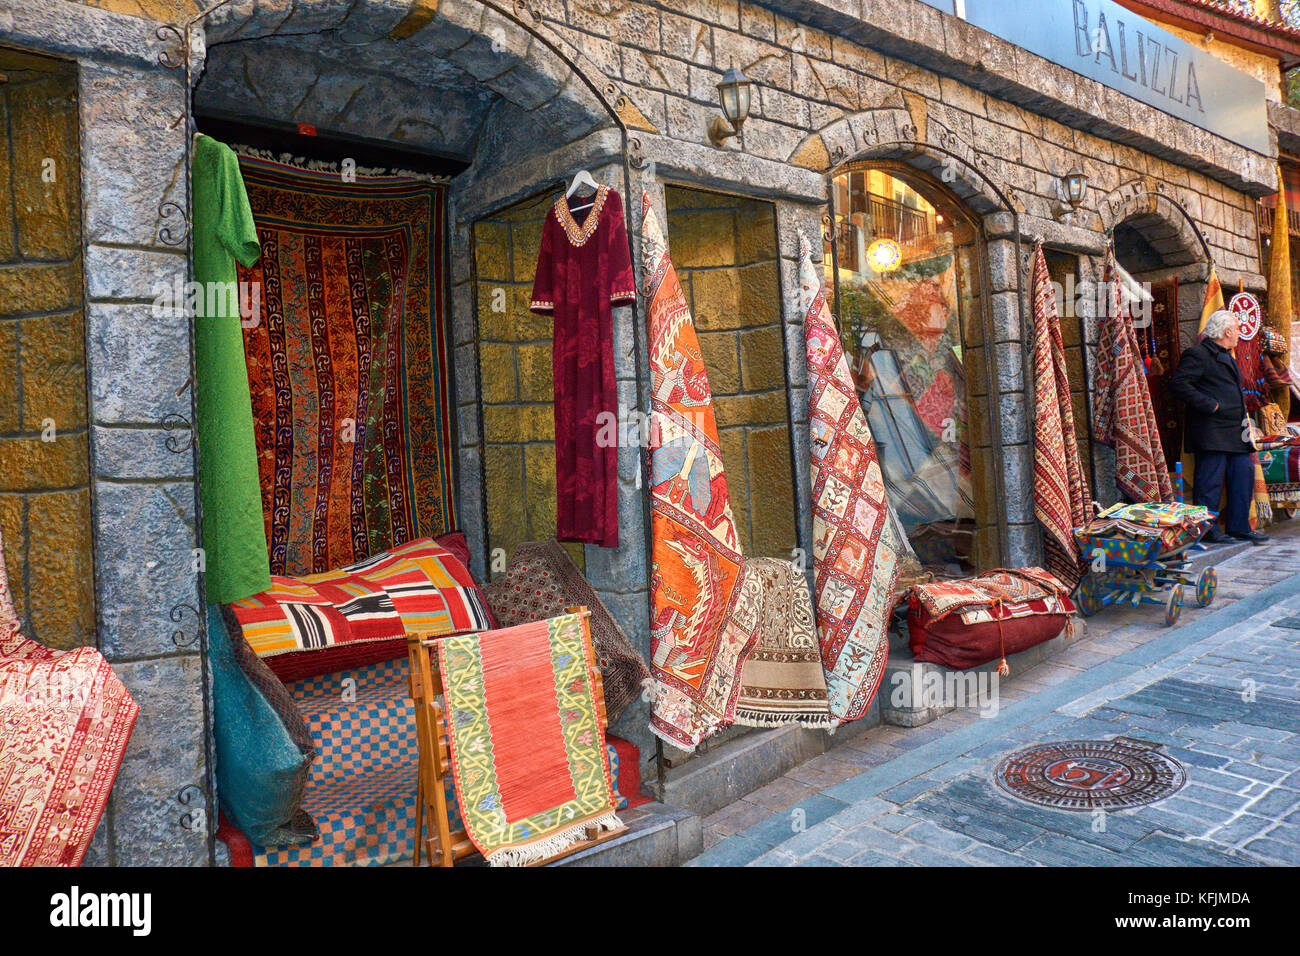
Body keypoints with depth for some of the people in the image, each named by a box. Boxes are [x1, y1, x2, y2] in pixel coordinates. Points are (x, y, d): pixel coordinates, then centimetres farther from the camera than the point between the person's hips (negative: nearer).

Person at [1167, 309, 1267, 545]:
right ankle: (1205, 529, 1)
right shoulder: (1197, 354, -9)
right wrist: (1210, 405, -20)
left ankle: (1239, 526, 17)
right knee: (1210, 481, -7)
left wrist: (1243, 418, 19)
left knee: (1244, 474, 9)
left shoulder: (1227, 357, 23)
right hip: (1212, 433, -10)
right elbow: (1178, 384, -20)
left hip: (1236, 433, 10)